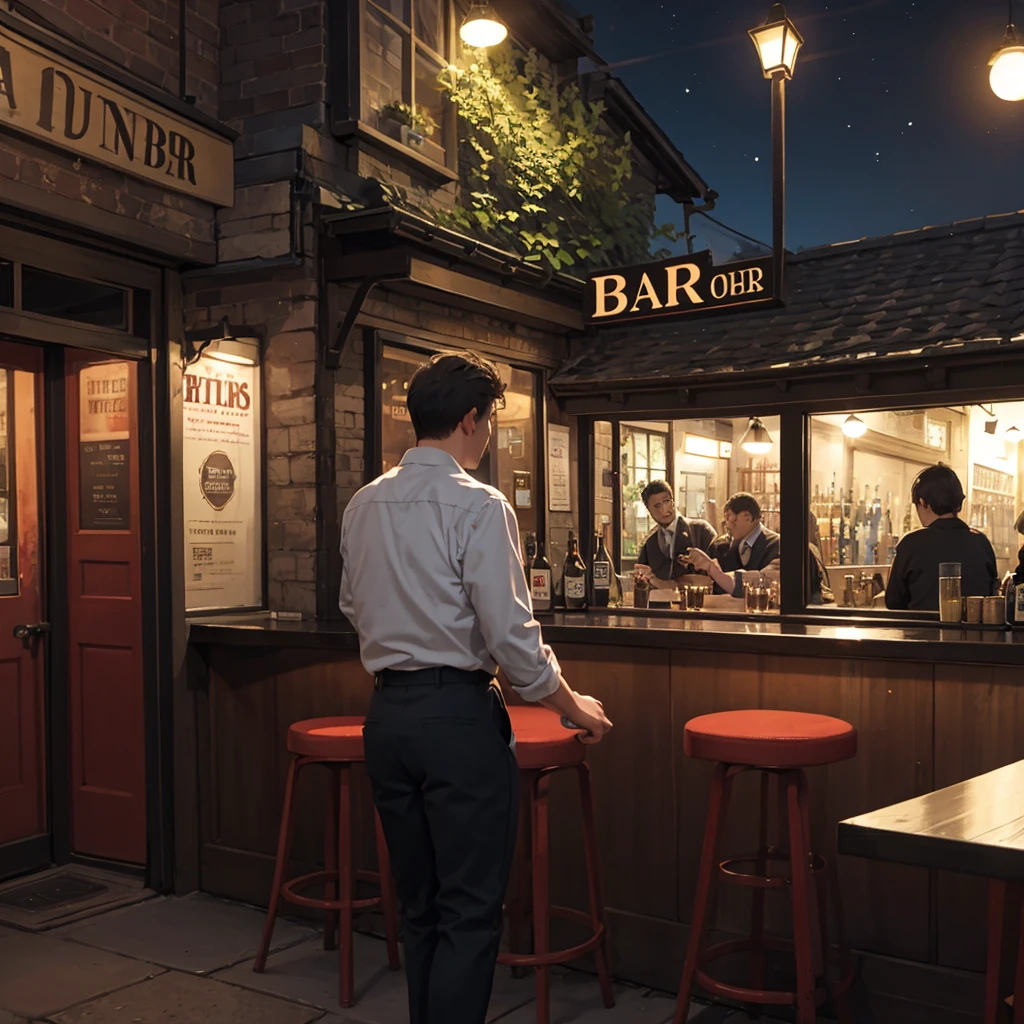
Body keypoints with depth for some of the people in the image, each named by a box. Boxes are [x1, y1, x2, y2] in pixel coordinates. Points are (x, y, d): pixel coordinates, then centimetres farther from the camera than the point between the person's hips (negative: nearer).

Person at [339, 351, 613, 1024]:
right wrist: (573, 707, -1)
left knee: (419, 904, 18)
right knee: (471, 912, 2)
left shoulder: (364, 505, 8)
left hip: (386, 711, 7)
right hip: (458, 714, -7)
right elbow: (510, 634, -15)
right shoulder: (478, 506, -13)